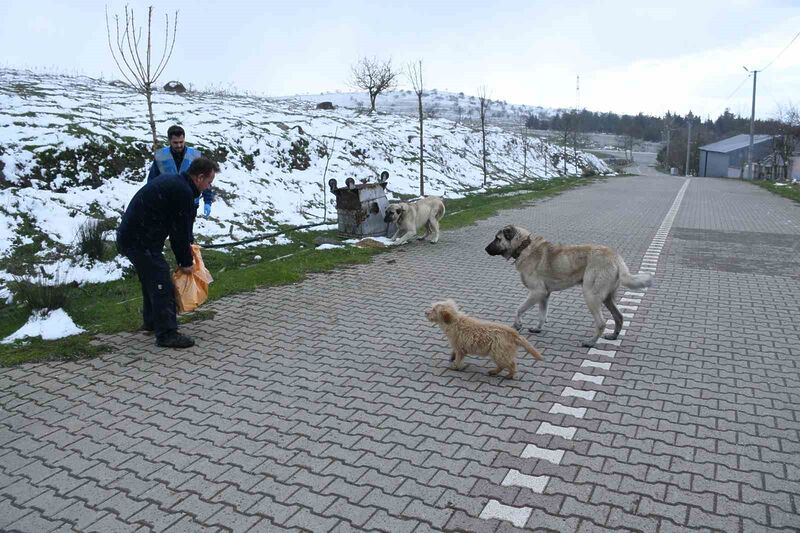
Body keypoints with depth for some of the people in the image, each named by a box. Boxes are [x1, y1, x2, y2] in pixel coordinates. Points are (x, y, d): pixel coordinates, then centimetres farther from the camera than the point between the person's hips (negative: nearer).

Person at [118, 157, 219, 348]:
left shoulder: (173, 181, 13)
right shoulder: (183, 192, -18)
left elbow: (178, 226, 19)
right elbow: (180, 230, -14)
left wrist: (187, 244, 15)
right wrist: (186, 262, -3)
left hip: (129, 235, 11)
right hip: (140, 240, -11)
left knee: (151, 278, 23)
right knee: (161, 283, -7)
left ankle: (152, 321, 38)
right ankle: (167, 334, -3)